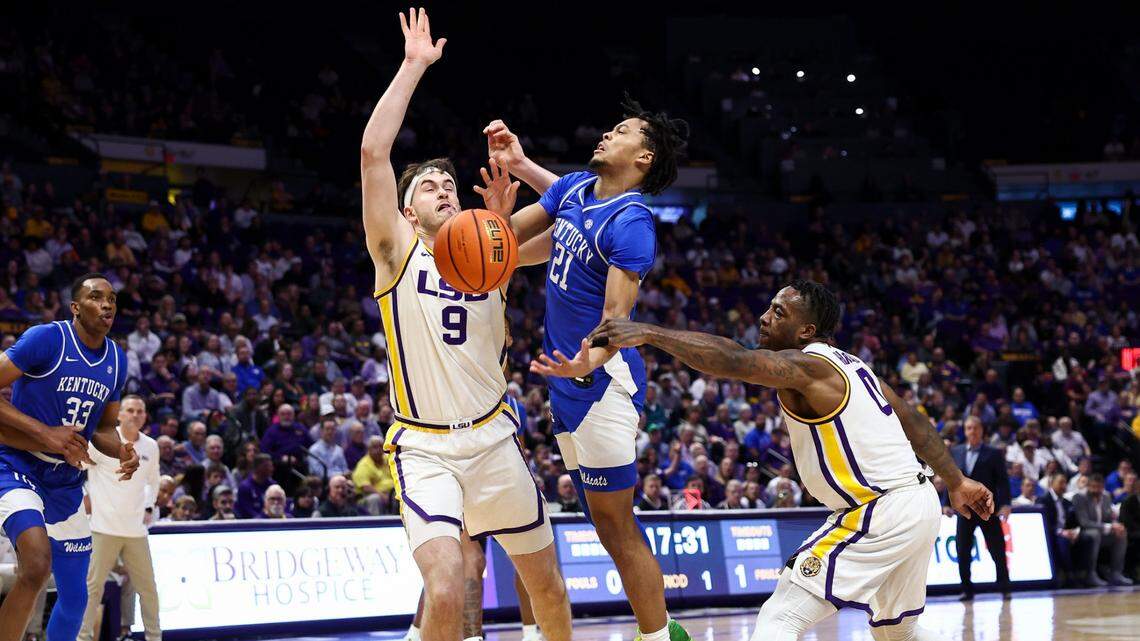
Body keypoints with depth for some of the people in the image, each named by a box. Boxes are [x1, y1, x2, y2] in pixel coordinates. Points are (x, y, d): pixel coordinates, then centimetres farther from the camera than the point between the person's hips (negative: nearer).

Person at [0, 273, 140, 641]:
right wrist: (44, 432, -23)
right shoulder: (47, 339, -15)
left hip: (67, 482, 7)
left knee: (74, 599, 9)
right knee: (37, 564, -32)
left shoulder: (117, 360, 6)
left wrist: (122, 451, -7)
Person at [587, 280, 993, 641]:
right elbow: (914, 423, 21)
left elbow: (733, 361, -31)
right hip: (920, 507, 10)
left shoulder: (807, 367, -14)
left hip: (879, 515, -10)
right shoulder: (847, 364, 15)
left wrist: (647, 333, -36)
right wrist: (956, 482, 29)